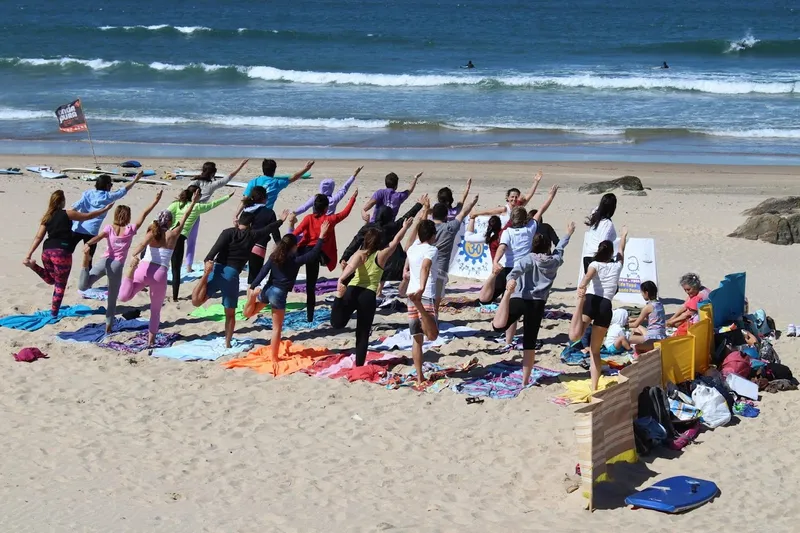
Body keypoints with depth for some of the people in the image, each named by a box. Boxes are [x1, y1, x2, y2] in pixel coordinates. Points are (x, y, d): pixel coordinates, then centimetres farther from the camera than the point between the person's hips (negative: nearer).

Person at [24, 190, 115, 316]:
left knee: (51, 280, 27)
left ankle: (33, 266, 5)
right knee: (60, 285, 4)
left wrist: (28, 255, 6)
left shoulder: (47, 217, 12)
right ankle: (54, 314, 3)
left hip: (47, 251, 6)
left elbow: (39, 237, 7)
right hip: (62, 253, -6)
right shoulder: (67, 214, -2)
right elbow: (88, 216, 7)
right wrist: (105, 209, 20)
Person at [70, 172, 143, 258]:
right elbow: (124, 190, 13)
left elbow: (75, 207, -3)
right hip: (91, 231, -3)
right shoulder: (108, 197, 2)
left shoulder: (88, 194, 8)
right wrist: (136, 179, 24)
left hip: (77, 229, 3)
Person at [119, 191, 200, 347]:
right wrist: (194, 202, 33)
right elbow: (185, 217, 23)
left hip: (144, 269, 0)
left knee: (123, 297, -10)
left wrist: (134, 256, -30)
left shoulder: (152, 232, 8)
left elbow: (142, 245, -12)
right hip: (160, 274, 1)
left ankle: (131, 271, -31)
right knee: (155, 310, 18)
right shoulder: (173, 234, 10)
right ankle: (151, 340, 21)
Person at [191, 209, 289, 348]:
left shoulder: (228, 232, 4)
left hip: (218, 270, -1)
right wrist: (281, 220, 42)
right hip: (232, 275, 1)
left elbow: (217, 247, -14)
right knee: (230, 313, 17)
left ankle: (206, 274, -29)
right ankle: (227, 343, 20)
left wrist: (207, 261, -23)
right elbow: (269, 228, 26)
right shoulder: (252, 236, 9)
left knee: (196, 301, -10)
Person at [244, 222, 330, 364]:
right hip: (279, 294, -4)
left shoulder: (274, 257, 5)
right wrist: (322, 236, -3)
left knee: (248, 313, 24)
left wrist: (252, 287, 0)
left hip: (267, 290, 4)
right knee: (277, 328, 4)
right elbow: (314, 254, -7)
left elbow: (263, 272, 0)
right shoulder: (296, 260, -7)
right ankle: (274, 358, 7)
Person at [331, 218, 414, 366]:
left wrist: (341, 280, -31)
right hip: (369, 296, 0)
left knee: (337, 324, -7)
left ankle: (339, 298, -31)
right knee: (363, 334, 11)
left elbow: (351, 267, -15)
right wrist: (405, 227, 34)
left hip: (352, 291, 0)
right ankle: (359, 365, 11)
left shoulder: (359, 254, 7)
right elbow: (395, 241, 20)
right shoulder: (381, 256, 6)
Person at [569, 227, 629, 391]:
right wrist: (624, 235, 61)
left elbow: (588, 275, -12)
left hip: (591, 300, -3)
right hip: (606, 306, 3)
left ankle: (581, 300, -46)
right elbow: (621, 250, 43)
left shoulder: (595, 264, 12)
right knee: (595, 351, 14)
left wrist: (582, 287, -31)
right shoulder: (617, 265, 22)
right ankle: (594, 388, 10)